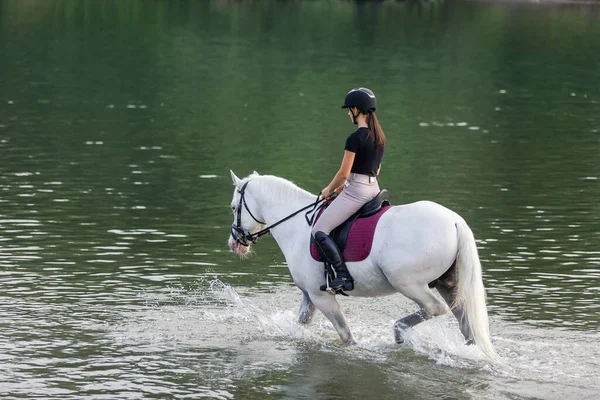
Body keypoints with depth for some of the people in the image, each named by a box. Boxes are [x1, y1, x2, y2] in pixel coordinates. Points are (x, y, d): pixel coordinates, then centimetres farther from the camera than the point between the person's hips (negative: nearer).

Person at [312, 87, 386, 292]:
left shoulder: (355, 138, -16)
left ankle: (343, 276, -22)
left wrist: (329, 190, 5)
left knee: (319, 231, -10)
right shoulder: (379, 137, 12)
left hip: (356, 191, -10)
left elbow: (344, 173, -14)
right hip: (374, 189, 10)